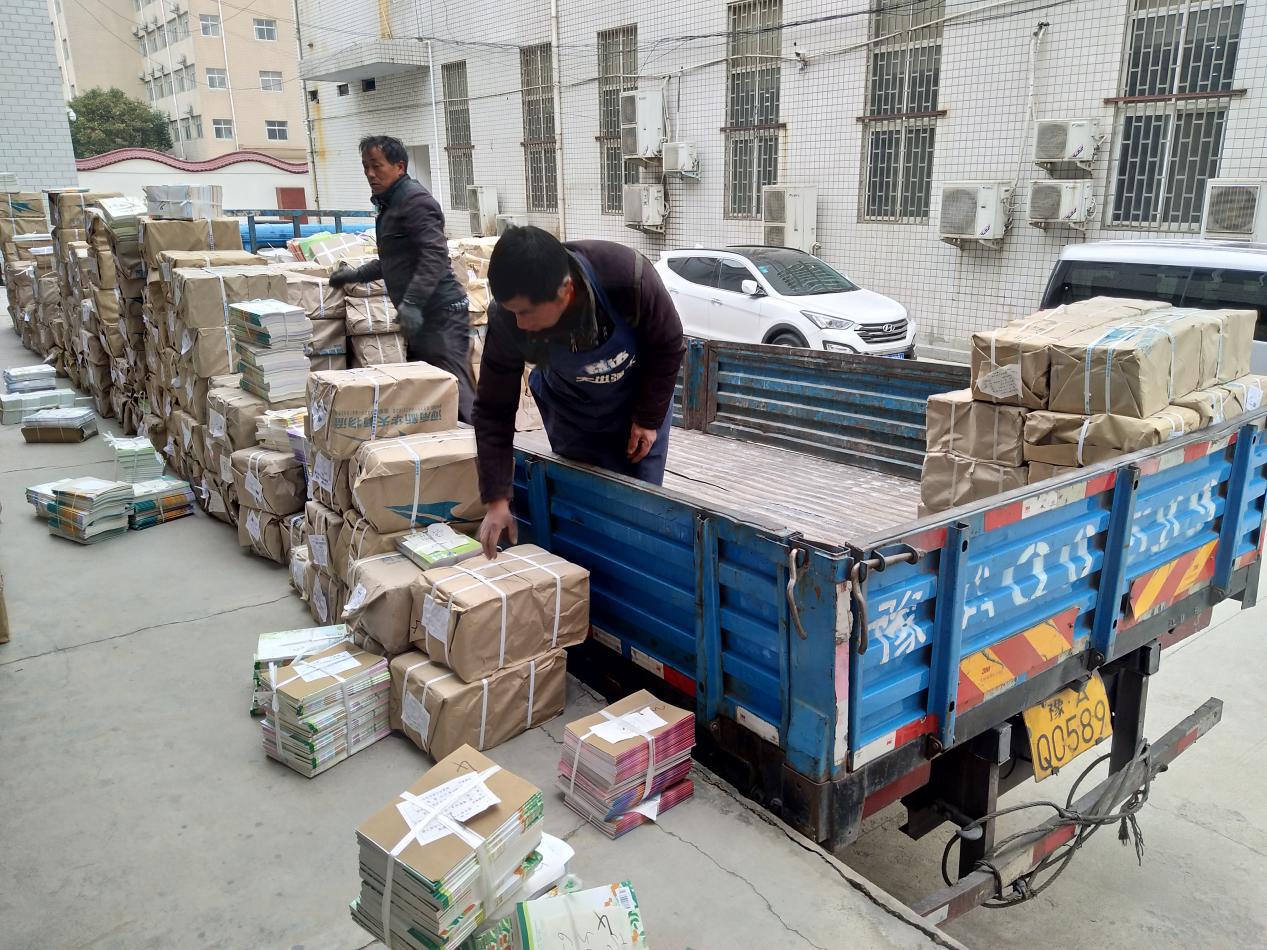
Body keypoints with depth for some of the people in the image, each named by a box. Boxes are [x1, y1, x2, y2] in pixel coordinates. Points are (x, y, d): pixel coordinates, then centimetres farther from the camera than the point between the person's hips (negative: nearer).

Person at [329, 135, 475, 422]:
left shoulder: (414, 199, -10)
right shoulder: (391, 204, 22)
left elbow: (435, 255, -22)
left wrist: (411, 302, -29)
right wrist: (355, 275, 32)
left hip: (440, 312, -11)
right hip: (421, 313, 11)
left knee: (453, 388, -13)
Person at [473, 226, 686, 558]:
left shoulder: (626, 274, -37)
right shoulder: (507, 320, -31)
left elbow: (668, 347, -18)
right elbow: (494, 411, -21)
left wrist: (649, 418, -13)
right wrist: (497, 500, -23)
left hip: (640, 401, 0)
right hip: (572, 415, 1)